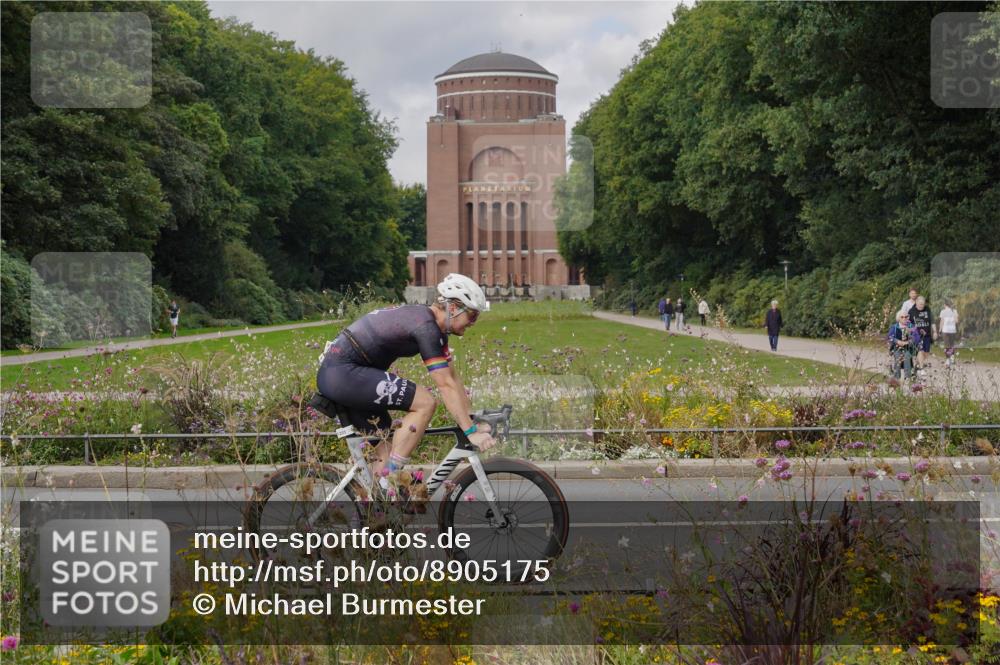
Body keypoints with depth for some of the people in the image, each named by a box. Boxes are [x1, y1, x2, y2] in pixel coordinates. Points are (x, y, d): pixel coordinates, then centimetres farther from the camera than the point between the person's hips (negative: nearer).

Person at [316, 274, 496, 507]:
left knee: (388, 445, 12)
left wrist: (473, 420, 14)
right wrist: (471, 432, -19)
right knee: (425, 403, -15)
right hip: (343, 373, -11)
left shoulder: (430, 322, 13)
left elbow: (452, 377, 17)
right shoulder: (426, 327, -17)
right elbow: (446, 385, -20)